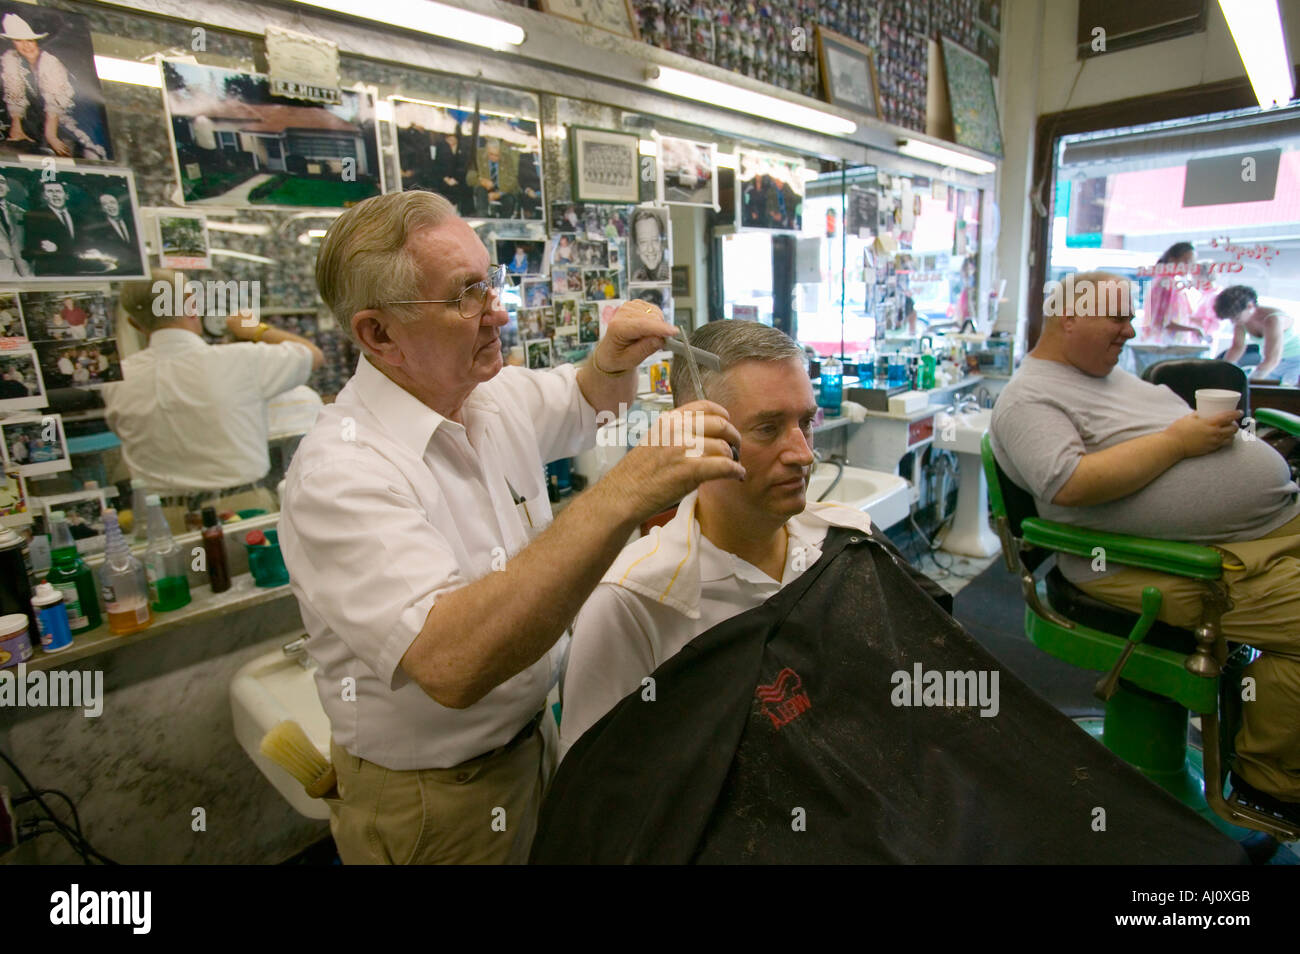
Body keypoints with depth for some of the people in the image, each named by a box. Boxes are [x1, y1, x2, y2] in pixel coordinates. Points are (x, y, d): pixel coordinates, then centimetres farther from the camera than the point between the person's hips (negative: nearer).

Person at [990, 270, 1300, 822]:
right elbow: (1068, 484, -25)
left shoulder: (1112, 373, 21)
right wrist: (1178, 441, -17)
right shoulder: (1029, 398, -10)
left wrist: (1211, 426, 10)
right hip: (1193, 564, -10)